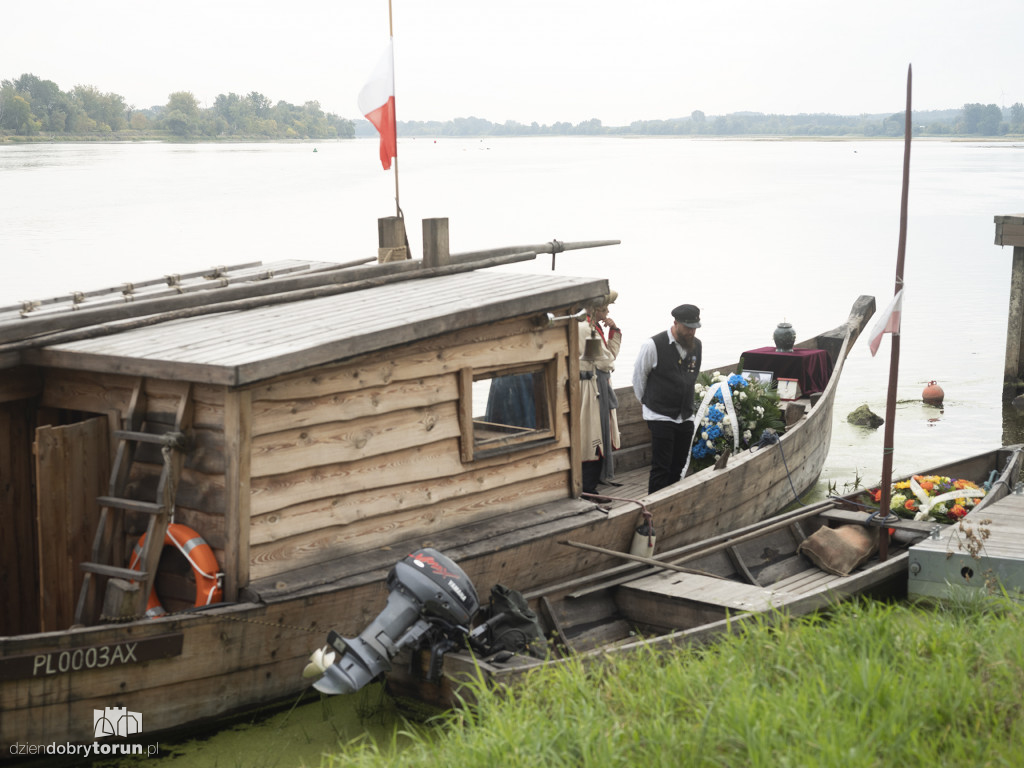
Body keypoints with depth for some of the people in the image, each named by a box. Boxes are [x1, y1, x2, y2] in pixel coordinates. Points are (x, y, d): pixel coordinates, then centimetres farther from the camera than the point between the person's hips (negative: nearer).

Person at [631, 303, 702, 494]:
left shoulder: (696, 345, 7)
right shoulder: (653, 345, -12)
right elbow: (638, 376, 0)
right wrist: (648, 402, 9)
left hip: (686, 417, 6)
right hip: (661, 417, -6)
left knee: (678, 468, 10)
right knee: (661, 469, -7)